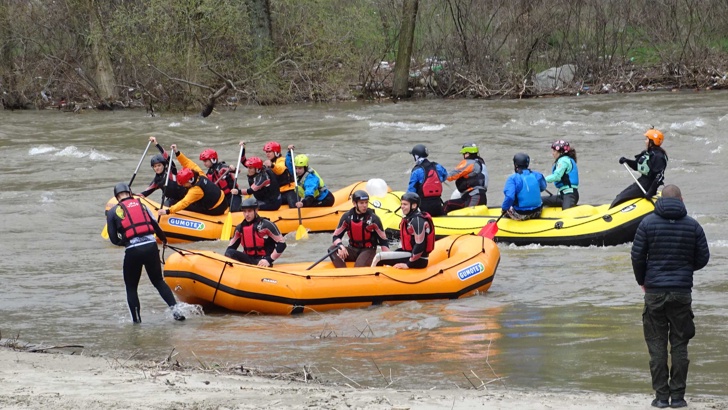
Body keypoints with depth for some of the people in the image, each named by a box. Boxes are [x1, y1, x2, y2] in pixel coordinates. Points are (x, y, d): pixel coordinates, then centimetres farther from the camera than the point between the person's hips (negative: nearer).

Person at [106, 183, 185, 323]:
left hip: (132, 251, -2)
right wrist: (164, 239, 29)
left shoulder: (113, 212, 6)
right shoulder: (141, 204, 12)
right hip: (151, 247, 2)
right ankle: (175, 309, 3)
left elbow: (114, 239, 3)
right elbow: (155, 225, 11)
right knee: (158, 281, 18)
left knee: (131, 287, 15)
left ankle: (136, 319, 11)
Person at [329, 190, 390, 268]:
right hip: (353, 250, 4)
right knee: (332, 250, -22)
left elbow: (383, 241, -5)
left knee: (359, 268, -34)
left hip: (368, 250, -4)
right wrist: (340, 245, -24)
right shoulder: (347, 217, -4)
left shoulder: (373, 219, -10)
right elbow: (336, 236, 0)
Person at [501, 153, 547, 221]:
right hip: (536, 213, 4)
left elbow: (509, 197, -27)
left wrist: (504, 208, -12)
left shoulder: (513, 179, -16)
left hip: (520, 215, -4)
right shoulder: (537, 175, -3)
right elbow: (543, 187, 17)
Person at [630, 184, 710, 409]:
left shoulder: (648, 223, -3)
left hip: (654, 291, -1)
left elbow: (637, 256, -2)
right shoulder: (692, 226, 0)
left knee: (657, 345, 4)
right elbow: (703, 258, 5)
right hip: (682, 291, 1)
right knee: (679, 345, 7)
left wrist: (642, 281, 14)